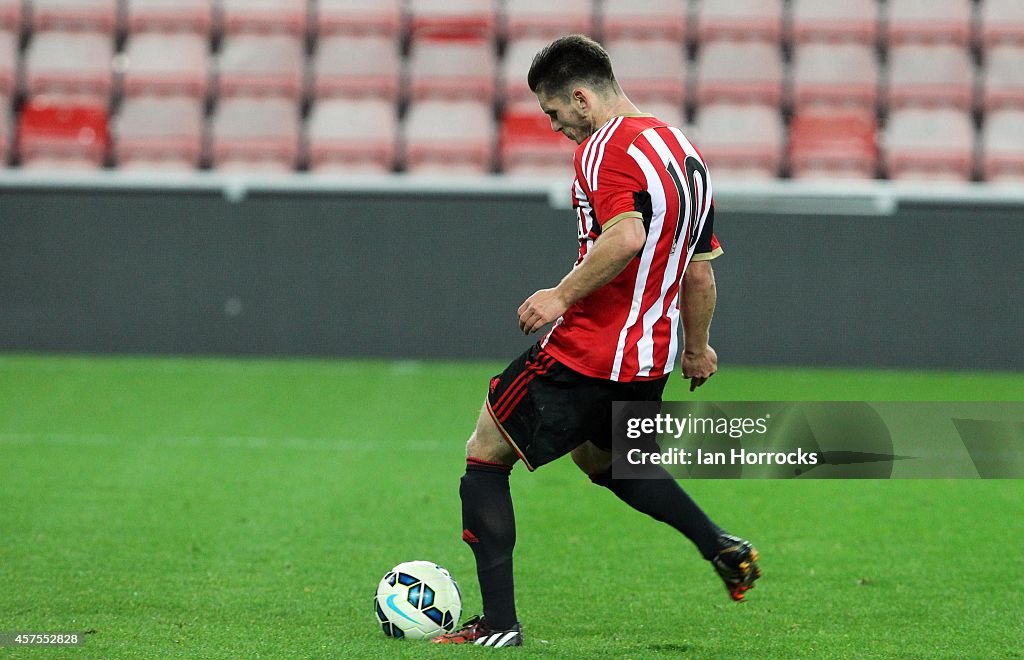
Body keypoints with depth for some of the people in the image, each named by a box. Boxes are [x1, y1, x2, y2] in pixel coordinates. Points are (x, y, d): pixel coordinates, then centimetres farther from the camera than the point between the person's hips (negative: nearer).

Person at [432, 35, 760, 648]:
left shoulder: (606, 148, -14)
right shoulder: (683, 151, 13)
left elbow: (626, 236, -31)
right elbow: (702, 271, 18)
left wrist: (563, 295, -22)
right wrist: (697, 348, 28)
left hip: (586, 353, -9)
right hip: (651, 358, 9)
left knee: (485, 457, 4)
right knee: (603, 459, 34)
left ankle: (499, 622, -1)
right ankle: (723, 548, 22)